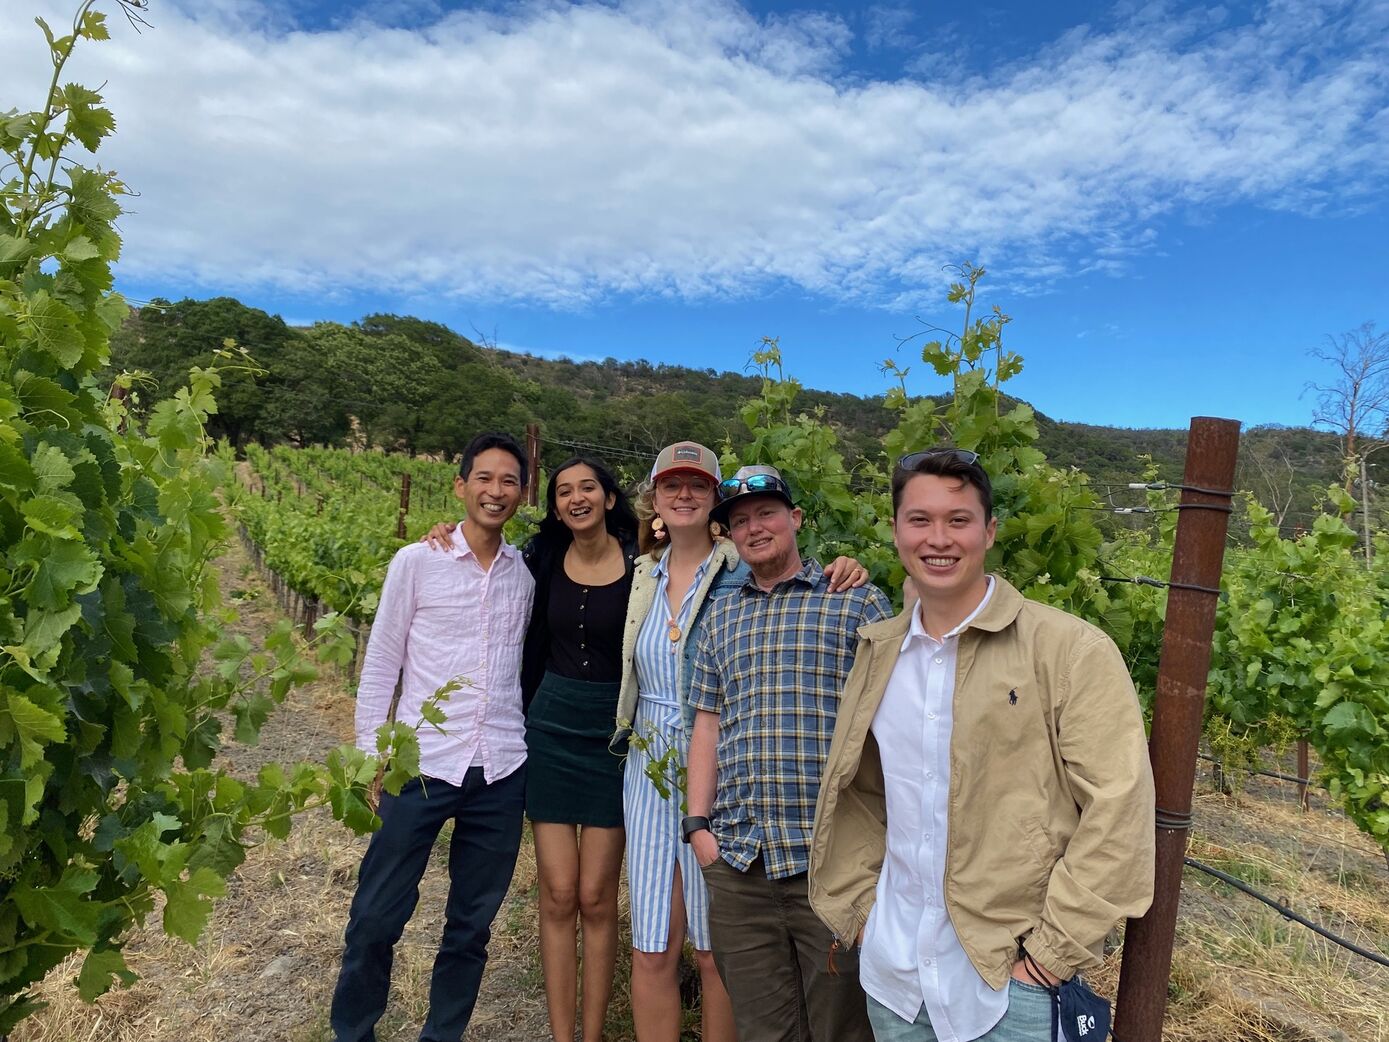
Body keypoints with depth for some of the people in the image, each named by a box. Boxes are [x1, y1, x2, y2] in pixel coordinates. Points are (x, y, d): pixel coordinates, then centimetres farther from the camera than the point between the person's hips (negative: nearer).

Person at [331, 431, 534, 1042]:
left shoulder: (527, 573, 5)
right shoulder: (416, 562, -3)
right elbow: (380, 666, 0)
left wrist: (533, 743, 10)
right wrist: (372, 756, -2)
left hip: (502, 772, 3)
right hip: (421, 765, -2)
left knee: (473, 923, 15)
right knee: (377, 917, 9)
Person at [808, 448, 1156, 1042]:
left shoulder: (1071, 651, -13)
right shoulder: (877, 653, 3)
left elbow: (1117, 809, -15)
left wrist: (1053, 950, -14)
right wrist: (857, 905, 5)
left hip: (1010, 979, -4)